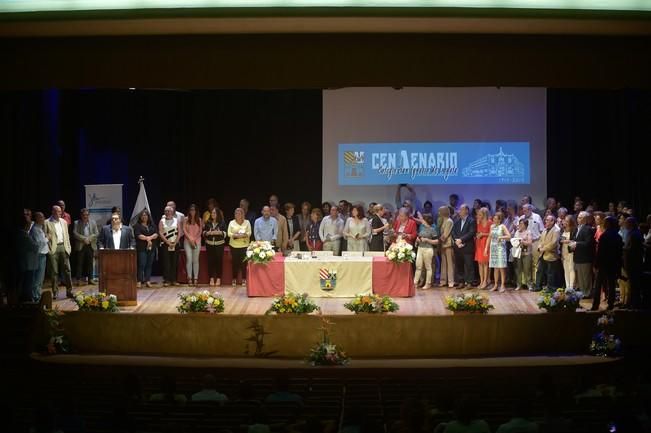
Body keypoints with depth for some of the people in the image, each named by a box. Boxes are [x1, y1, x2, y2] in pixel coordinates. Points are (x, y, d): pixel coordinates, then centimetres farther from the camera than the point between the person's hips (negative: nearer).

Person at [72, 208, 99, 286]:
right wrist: (84, 239, -14)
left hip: (90, 246, 2)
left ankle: (90, 279, 6)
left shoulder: (93, 223, 10)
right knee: (80, 263, -2)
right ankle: (78, 280, -1)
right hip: (80, 246, -2)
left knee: (90, 263, 3)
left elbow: (96, 233, 4)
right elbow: (75, 234, -6)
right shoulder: (77, 223, 4)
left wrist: (89, 239, -11)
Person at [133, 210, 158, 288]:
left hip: (151, 247, 4)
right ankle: (139, 281, -8)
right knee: (141, 264, -10)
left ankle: (147, 281, 7)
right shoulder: (137, 225, 3)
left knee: (149, 265, 3)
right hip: (141, 248, -4)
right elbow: (138, 235, -9)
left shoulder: (152, 225, 16)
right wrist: (147, 238, -11)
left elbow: (156, 234, 5)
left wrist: (150, 237, -12)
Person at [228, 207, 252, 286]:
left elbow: (249, 233, 0)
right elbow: (229, 233, 1)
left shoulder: (247, 222, 5)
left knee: (243, 262, -3)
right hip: (234, 245, 1)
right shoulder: (231, 222, 6)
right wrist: (235, 235, -16)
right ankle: (234, 279, 10)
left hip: (244, 245, -1)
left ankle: (244, 279, 5)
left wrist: (243, 235, -17)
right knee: (234, 262, 1)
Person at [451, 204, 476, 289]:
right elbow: (453, 232, 9)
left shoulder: (471, 221, -3)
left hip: (467, 247, -6)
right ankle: (461, 282, 13)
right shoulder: (457, 221, 16)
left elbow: (471, 233, -13)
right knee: (458, 266, 7)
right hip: (458, 247, 6)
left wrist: (461, 240, -16)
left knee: (468, 265, -4)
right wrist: (456, 240, -8)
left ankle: (469, 282, -1)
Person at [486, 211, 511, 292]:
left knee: (501, 267, -6)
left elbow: (509, 236, -13)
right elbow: (490, 238, 15)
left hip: (500, 248, -5)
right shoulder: (492, 226, 11)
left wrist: (501, 237, -24)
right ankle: (496, 285, 12)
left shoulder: (502, 226, -4)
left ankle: (503, 285, -3)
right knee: (495, 267, 7)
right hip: (493, 248, 5)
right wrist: (486, 247, 11)